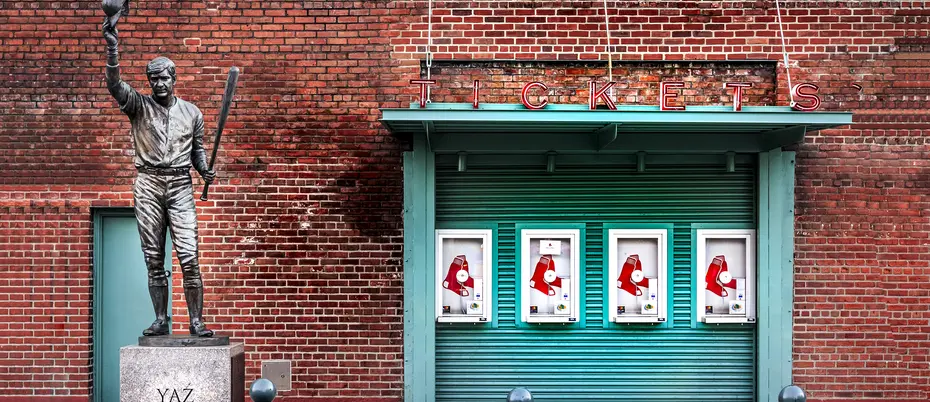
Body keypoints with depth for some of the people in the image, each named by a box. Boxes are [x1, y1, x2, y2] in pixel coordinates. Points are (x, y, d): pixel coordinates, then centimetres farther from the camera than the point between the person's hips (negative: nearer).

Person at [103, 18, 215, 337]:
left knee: (189, 257, -9)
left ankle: (196, 321, -3)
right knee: (153, 259, 3)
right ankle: (161, 320, 11)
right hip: (148, 183, 0)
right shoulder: (139, 106, 7)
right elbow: (115, 84, -10)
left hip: (180, 185, 0)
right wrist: (112, 47, -23)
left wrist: (205, 171, -2)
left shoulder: (192, 113, 12)